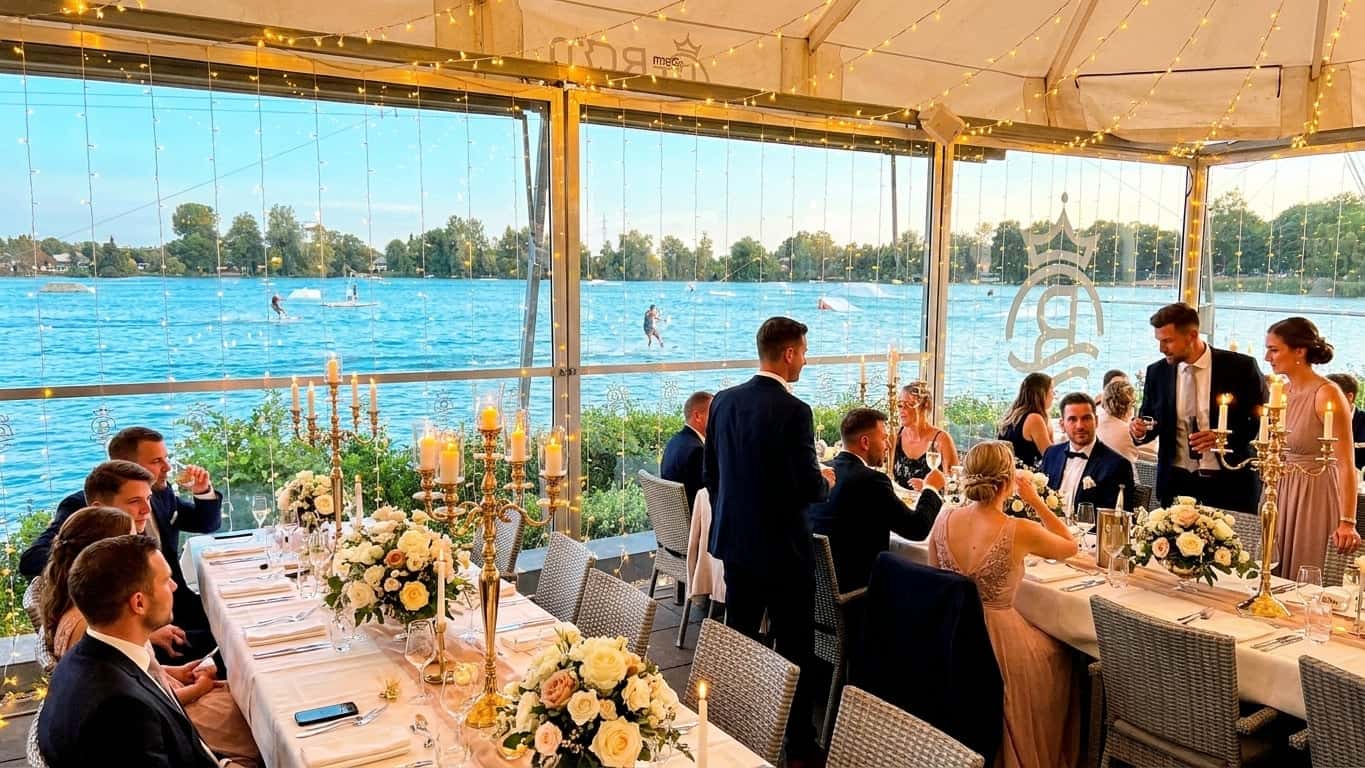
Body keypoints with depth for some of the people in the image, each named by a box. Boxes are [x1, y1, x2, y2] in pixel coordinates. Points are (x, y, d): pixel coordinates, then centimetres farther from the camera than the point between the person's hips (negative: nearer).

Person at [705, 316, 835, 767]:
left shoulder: (724, 402, 0)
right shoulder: (793, 411, -20)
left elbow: (711, 474, 8)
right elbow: (809, 489, -19)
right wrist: (826, 480, 3)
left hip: (734, 542, 7)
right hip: (782, 549, -6)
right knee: (794, 651, 6)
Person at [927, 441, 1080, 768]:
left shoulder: (943, 519, -10)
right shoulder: (1021, 532, -21)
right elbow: (1070, 546, 1)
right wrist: (1035, 500, 3)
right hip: (999, 640, -3)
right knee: (1062, 655, 29)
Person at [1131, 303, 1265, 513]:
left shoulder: (1240, 367, -5)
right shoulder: (1157, 372, 4)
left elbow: (1264, 420, 0)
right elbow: (1151, 420, 14)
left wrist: (1225, 436, -16)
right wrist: (1140, 430, -9)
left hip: (1229, 483, -2)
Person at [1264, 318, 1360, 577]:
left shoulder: (1328, 395, -15)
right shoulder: (1284, 392, 7)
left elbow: (1346, 464, -20)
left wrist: (1347, 522, -26)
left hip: (1315, 496, -7)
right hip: (1284, 494, 7)